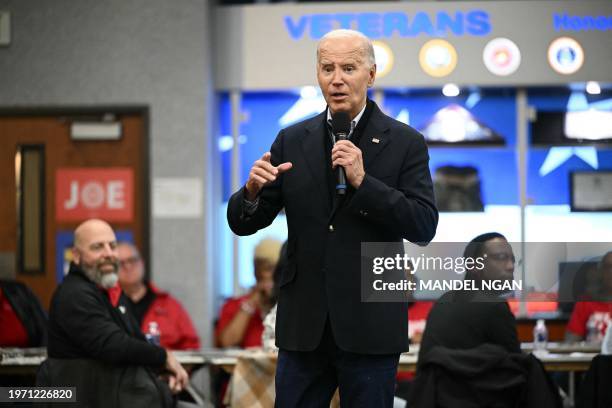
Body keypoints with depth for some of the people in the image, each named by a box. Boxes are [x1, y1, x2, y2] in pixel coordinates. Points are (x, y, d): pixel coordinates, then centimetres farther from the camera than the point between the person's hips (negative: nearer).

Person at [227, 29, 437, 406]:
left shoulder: (405, 143, -1)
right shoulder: (292, 141, 8)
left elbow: (424, 228, -9)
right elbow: (243, 224, 7)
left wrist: (362, 181, -18)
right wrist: (252, 191, -16)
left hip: (370, 326, -3)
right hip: (304, 323, 3)